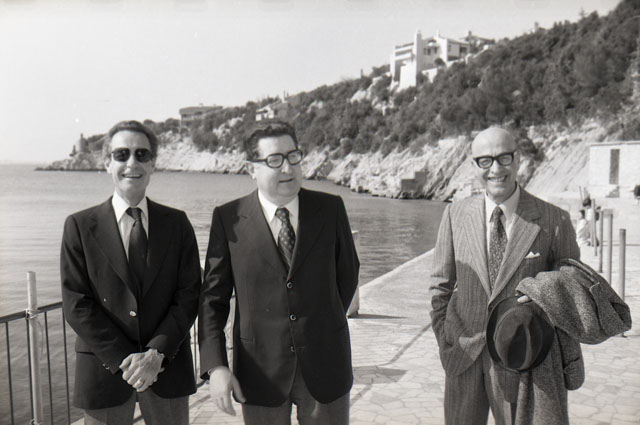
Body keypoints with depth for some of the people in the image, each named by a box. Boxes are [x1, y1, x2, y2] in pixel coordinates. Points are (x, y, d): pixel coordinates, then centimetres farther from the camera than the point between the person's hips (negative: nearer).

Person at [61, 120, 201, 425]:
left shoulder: (177, 223, 2)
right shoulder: (79, 226, -1)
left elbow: (189, 295, -2)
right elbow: (77, 305, -6)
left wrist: (157, 353, -13)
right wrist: (125, 359, -13)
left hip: (168, 369, 1)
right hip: (104, 371, -1)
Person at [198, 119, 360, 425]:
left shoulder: (330, 209, -2)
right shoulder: (228, 219, -4)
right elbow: (213, 297, -3)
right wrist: (215, 366, -11)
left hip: (324, 366, 1)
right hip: (260, 373, 0)